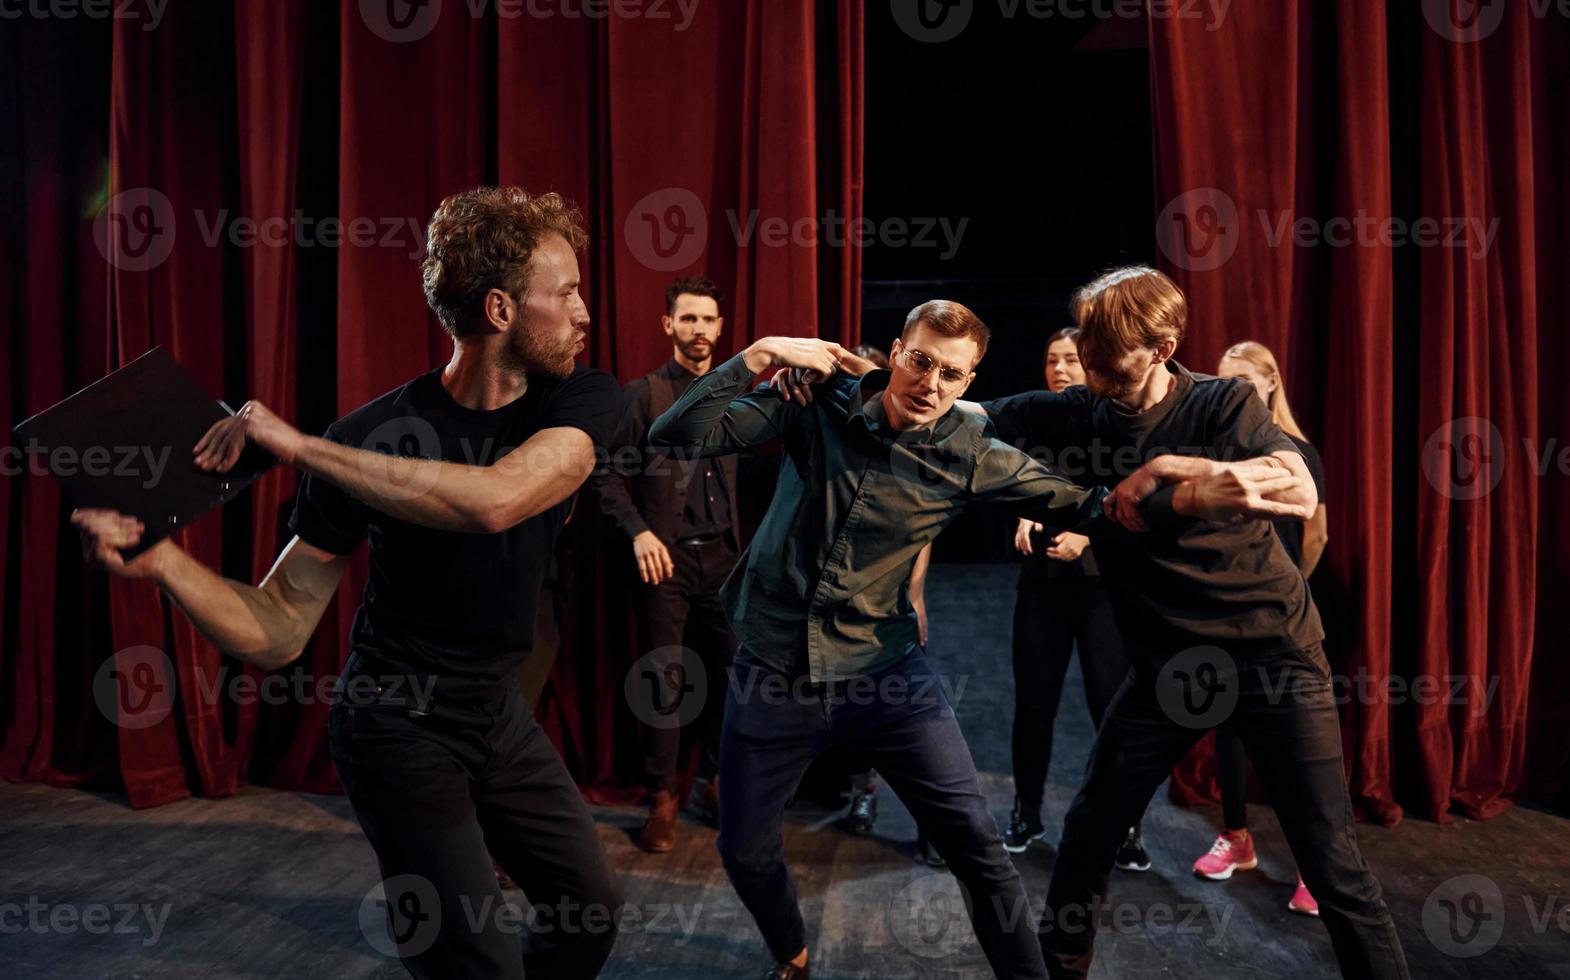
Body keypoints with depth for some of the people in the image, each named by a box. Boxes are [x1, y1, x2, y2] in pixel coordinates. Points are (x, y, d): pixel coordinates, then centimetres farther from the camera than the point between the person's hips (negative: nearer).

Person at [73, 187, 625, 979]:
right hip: (399, 728, -4)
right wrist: (160, 561, -29)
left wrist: (300, 446, -33)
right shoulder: (374, 435, -18)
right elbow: (275, 634, -13)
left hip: (498, 713, 4)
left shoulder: (584, 401, -13)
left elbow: (496, 500, -36)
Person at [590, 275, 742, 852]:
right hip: (666, 556, -3)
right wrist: (639, 533, -14)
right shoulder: (643, 394, 0)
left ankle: (709, 785, 24)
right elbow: (606, 474, -3)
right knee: (666, 681, 0)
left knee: (726, 674, 6)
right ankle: (662, 801, 13)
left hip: (722, 556, 3)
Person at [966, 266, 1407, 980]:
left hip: (1275, 654, -3)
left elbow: (1299, 496, -23)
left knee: (1332, 864, 0)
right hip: (1169, 663, 3)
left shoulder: (1223, 404, -10)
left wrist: (1173, 467, -31)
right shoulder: (1074, 415, -3)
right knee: (1090, 828, 9)